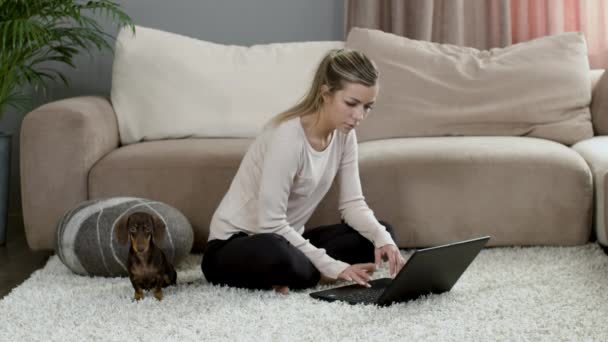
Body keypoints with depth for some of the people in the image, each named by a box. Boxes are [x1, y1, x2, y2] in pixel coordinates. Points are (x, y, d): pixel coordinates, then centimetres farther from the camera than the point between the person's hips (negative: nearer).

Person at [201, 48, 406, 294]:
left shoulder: (343, 133, -3)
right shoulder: (287, 137, -27)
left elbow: (352, 203, 0)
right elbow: (270, 223, -28)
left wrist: (382, 237, -21)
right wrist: (332, 268, -28)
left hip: (286, 239, 8)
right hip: (233, 245, -8)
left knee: (383, 235, -3)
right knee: (274, 255, -42)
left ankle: (301, 273, -11)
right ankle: (322, 275, -12)